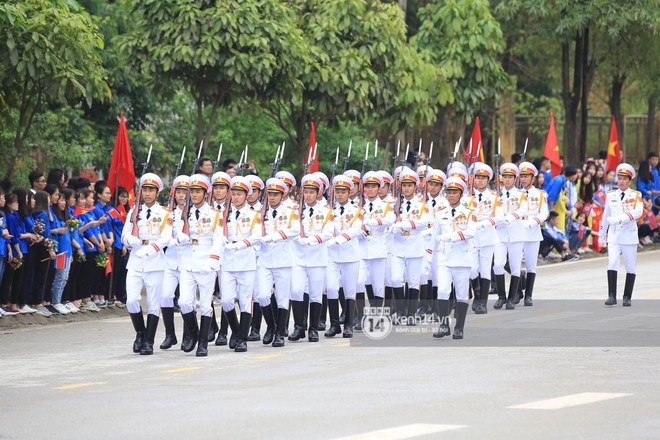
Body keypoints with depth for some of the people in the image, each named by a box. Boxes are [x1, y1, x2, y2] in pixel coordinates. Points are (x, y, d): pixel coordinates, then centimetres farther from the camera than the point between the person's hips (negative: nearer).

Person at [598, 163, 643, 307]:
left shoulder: (636, 195, 0)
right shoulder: (611, 196, 9)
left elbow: (638, 212, -18)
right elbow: (606, 216, 17)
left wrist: (619, 219, -30)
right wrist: (601, 236, 21)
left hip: (629, 236, -1)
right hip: (614, 236, 1)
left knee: (630, 268, 4)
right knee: (612, 264, -15)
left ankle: (627, 298, 14)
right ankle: (612, 296, -18)